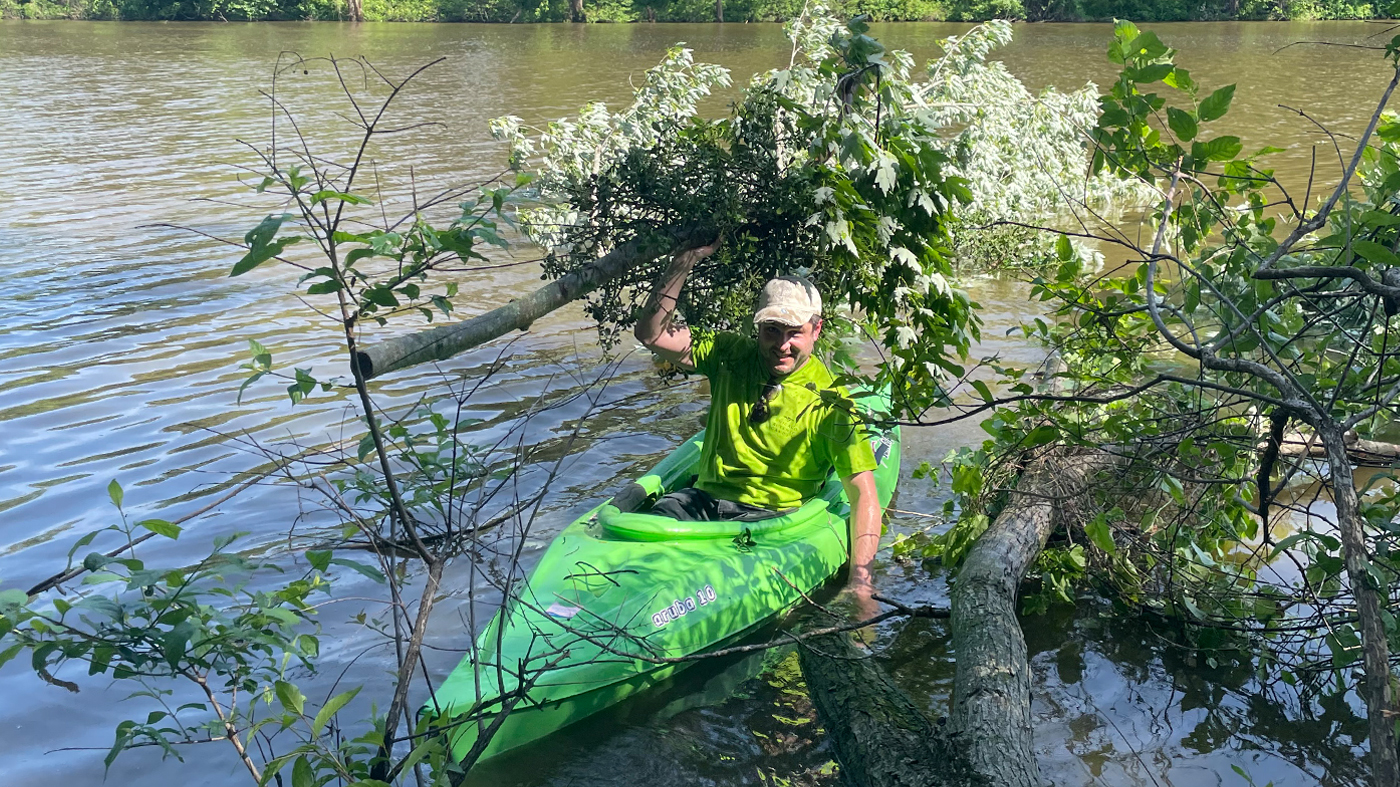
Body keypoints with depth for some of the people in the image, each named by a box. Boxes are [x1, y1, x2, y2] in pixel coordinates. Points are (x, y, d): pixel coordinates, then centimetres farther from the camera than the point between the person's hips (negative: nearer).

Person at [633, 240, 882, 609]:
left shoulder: (831, 402, -6)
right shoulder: (731, 357, 6)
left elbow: (863, 493, -10)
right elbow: (651, 334, -2)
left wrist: (860, 578, -23)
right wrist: (683, 262, -12)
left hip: (771, 517, -3)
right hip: (705, 497, 4)